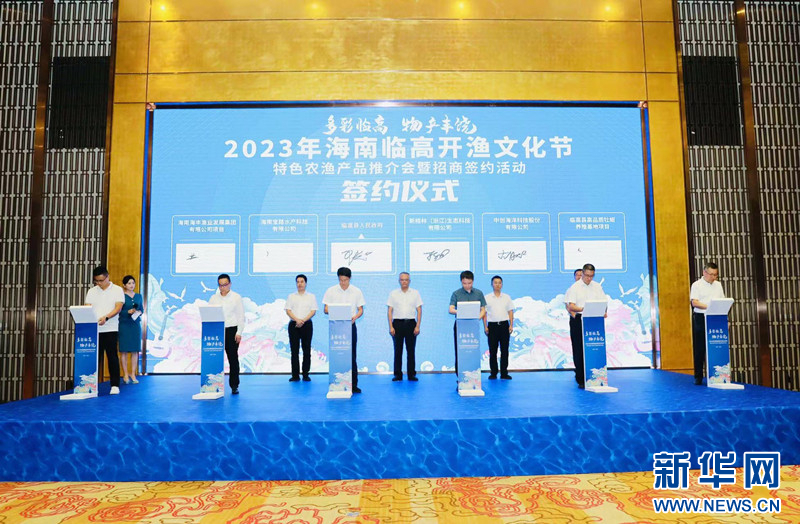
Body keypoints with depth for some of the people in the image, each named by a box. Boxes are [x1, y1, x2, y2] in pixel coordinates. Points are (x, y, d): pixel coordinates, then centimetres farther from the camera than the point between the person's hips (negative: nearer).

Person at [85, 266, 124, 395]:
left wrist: (106, 317, -24)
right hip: (94, 329, 3)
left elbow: (118, 308, -8)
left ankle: (115, 385, 1)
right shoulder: (92, 292, 13)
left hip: (110, 329, -3)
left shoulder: (117, 290, 3)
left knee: (112, 357, -3)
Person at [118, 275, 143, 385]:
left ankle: (133, 374, 10)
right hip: (124, 325, -4)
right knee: (124, 350, 0)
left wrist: (139, 312, -6)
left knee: (135, 350, 3)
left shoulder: (138, 296, 13)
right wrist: (128, 311, -20)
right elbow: (119, 311, -6)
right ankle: (125, 375, 8)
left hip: (136, 325, 4)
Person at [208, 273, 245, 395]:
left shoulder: (236, 297, 4)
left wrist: (239, 333, -7)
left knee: (233, 357, -1)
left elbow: (241, 316, 1)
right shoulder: (213, 298, 12)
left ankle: (234, 386, 5)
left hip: (231, 330, -2)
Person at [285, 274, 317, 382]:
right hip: (293, 325, 1)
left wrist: (303, 320, -13)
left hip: (307, 324, -1)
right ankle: (295, 375, 4)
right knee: (294, 350, 0)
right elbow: (288, 310, 3)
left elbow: (313, 311, 0)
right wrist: (297, 320, -14)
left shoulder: (311, 296, 9)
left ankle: (306, 374, 5)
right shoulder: (291, 296, 12)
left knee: (307, 350, 0)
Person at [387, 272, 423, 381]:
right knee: (397, 350, 2)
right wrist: (391, 327, -4)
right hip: (397, 323, 0)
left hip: (411, 323, 0)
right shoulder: (393, 294, 7)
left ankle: (411, 374, 10)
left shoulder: (415, 293, 8)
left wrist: (418, 326, -4)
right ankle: (398, 374, 10)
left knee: (411, 350, 2)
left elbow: (419, 310, 5)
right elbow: (389, 311, 4)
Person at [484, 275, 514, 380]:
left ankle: (504, 373, 8)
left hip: (504, 325, 1)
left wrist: (511, 325, 1)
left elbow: (510, 312, 11)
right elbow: (484, 313, 3)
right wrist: (485, 327, -4)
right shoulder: (487, 298, 5)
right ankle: (493, 373, 9)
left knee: (504, 350, 2)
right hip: (492, 325, -1)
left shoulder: (507, 297, 11)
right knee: (492, 350, 2)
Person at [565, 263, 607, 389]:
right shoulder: (574, 287, 0)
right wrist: (583, 309, -27)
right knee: (579, 350, -1)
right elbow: (570, 306, -8)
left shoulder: (597, 286, 12)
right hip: (578, 320, -3)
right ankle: (581, 380, 5)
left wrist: (604, 312, -11)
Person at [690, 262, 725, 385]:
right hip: (700, 318, -4)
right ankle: (698, 376, 5)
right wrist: (708, 307, -23)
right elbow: (694, 302, -10)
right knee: (699, 348, -1)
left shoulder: (718, 285, 16)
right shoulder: (697, 285, 0)